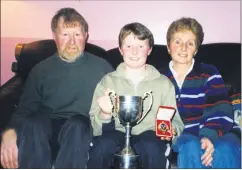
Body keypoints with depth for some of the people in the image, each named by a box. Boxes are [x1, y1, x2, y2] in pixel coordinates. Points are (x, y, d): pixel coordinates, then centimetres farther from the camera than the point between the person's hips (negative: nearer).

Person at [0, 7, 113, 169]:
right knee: (31, 124, -32)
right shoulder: (40, 70, 8)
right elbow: (25, 108, 5)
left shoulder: (102, 67, 5)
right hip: (47, 128, 1)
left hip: (85, 128, -1)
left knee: (77, 124, -35)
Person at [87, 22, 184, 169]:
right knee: (104, 143, -32)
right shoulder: (108, 81, 10)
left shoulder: (164, 83, 12)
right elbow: (95, 128, 4)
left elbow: (175, 121, 10)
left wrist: (171, 129, -13)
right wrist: (104, 114, -18)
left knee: (152, 147, -34)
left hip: (149, 136, 0)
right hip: (117, 134, 1)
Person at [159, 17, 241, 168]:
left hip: (212, 134, 0)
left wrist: (209, 136, -25)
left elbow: (221, 112, -5)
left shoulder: (209, 73, 8)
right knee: (191, 147, -34)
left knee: (226, 149, -33)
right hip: (177, 138, 0)